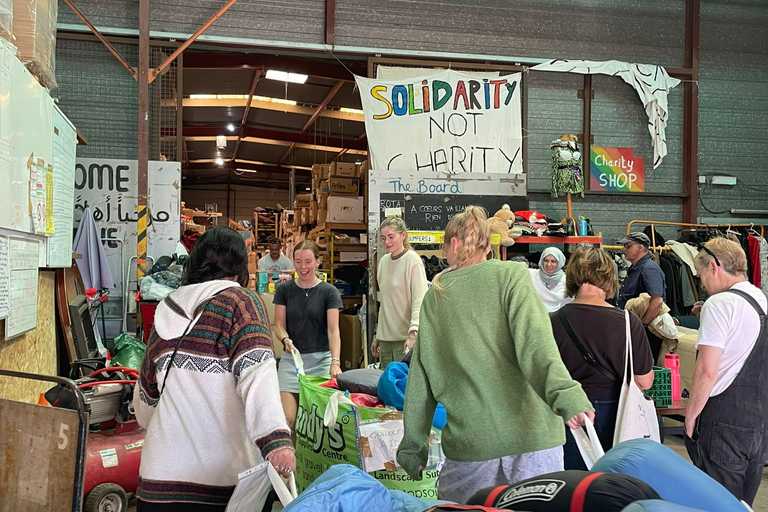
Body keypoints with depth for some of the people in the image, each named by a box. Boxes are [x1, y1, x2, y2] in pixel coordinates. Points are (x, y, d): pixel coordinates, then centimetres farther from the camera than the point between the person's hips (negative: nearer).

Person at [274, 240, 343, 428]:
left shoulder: (329, 292, -2)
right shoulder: (284, 290, 5)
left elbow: (333, 329, -10)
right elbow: (279, 324, 6)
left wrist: (335, 362, -23)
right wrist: (286, 339, -17)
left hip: (320, 359, -1)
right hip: (291, 358, 2)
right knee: (287, 418, -7)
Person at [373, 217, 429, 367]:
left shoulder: (413, 260, -9)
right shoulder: (383, 261, 12)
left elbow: (419, 301, -15)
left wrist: (413, 333, -27)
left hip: (405, 338, -7)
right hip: (385, 338, 7)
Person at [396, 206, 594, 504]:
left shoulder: (434, 296, 9)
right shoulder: (511, 274, 1)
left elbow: (420, 379, 11)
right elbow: (534, 341, -17)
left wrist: (413, 445, 16)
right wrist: (566, 394, -25)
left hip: (468, 444, 2)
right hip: (532, 436, -2)